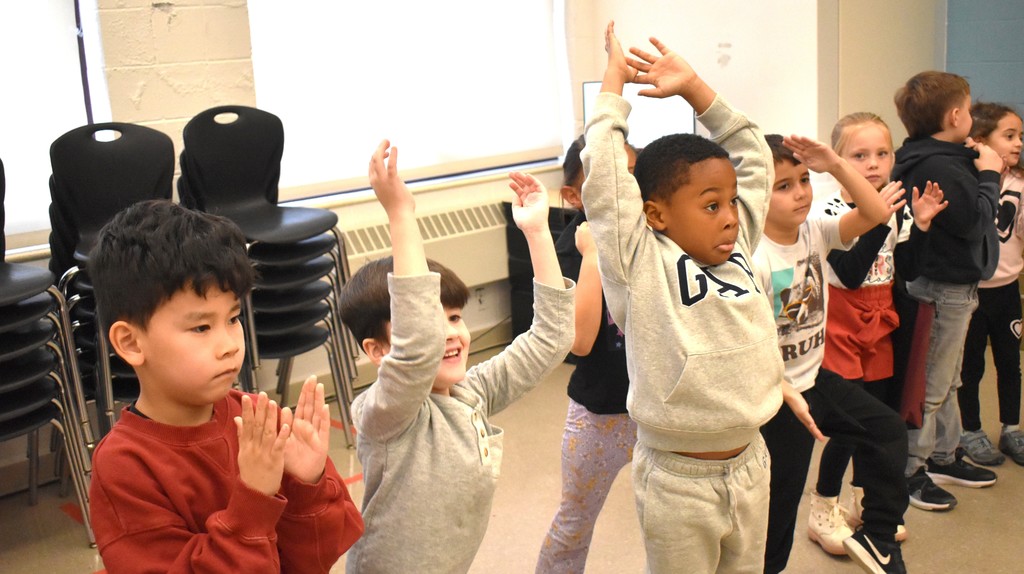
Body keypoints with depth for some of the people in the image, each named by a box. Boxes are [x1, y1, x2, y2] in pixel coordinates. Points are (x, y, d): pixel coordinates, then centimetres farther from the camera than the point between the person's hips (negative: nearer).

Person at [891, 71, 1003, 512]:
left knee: (947, 380, 21)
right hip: (943, 289, -11)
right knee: (930, 386, 0)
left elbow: (969, 209, 11)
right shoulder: (938, 168, -24)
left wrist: (976, 165, 0)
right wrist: (988, 174, -11)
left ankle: (944, 457, 35)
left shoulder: (937, 158, 8)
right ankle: (911, 471, 12)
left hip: (954, 285, 11)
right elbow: (976, 220, -24)